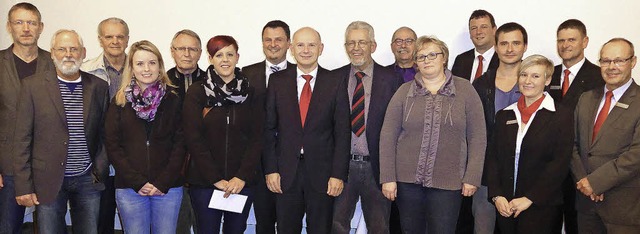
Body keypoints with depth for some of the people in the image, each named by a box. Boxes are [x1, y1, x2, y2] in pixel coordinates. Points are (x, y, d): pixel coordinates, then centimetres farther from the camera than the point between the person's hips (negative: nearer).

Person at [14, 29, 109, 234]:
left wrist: (100, 169, -2)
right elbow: (22, 139, -3)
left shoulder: (99, 87, 4)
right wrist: (23, 186, -6)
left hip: (88, 180, 2)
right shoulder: (32, 85, -2)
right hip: (49, 181, -2)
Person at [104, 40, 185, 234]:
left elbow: (180, 144, 1)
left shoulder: (173, 100, 4)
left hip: (168, 188, 0)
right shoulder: (119, 102, 4)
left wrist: (163, 182, -9)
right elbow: (112, 146, 0)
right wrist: (138, 182, -9)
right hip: (129, 188, 0)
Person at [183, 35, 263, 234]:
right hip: (204, 182, -1)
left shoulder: (251, 93, 4)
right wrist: (215, 179, -11)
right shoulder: (197, 92, 1)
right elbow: (193, 138, -5)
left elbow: (257, 137, 1)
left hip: (242, 182, 1)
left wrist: (242, 177, -10)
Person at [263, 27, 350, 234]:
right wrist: (270, 169, -4)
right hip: (286, 172, 1)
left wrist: (338, 174, -6)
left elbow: (342, 133, -1)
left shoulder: (335, 83, 1)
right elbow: (268, 129, 3)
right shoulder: (277, 81, 4)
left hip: (322, 173, 0)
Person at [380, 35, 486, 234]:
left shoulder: (464, 89, 1)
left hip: (447, 181, -1)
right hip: (407, 179, 1)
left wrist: (472, 177, -4)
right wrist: (388, 177, -3)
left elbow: (477, 137, 0)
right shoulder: (404, 92, 3)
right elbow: (388, 136, 1)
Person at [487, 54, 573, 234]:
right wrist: (497, 196, -5)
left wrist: (529, 198, -13)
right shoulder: (504, 115, 10)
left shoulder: (561, 116, -3)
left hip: (541, 206, -3)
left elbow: (560, 163, -9)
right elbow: (492, 157, 7)